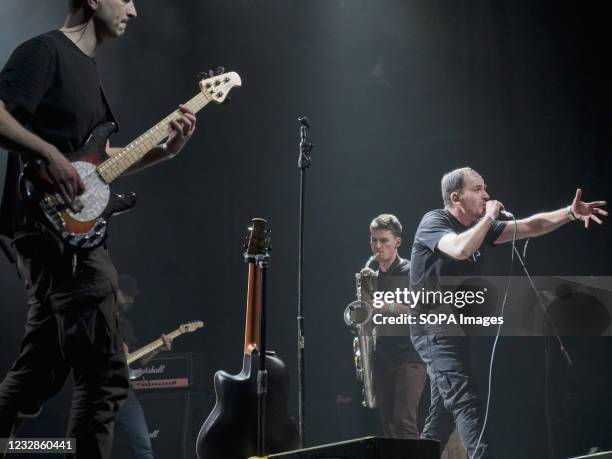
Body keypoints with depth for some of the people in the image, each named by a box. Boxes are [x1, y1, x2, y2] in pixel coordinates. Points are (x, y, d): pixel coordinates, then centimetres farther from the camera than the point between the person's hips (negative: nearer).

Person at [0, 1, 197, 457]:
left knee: (38, 374, 13)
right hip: (52, 225, -10)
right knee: (106, 375, -10)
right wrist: (50, 154, -25)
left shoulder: (87, 67, 22)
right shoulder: (45, 51, -8)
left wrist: (166, 150, 13)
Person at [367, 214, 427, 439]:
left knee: (405, 423, -14)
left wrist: (388, 306, -24)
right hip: (381, 358, 6)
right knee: (388, 425, 6)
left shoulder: (409, 272, -5)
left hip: (409, 356, -6)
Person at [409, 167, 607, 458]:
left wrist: (570, 213, -6)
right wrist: (489, 217, -20)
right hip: (434, 330, -9)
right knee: (466, 403, -19)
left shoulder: (479, 227, 11)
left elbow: (529, 226, 7)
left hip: (455, 330, 9)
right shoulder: (434, 222, -13)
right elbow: (461, 248, -34)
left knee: (443, 411, 11)